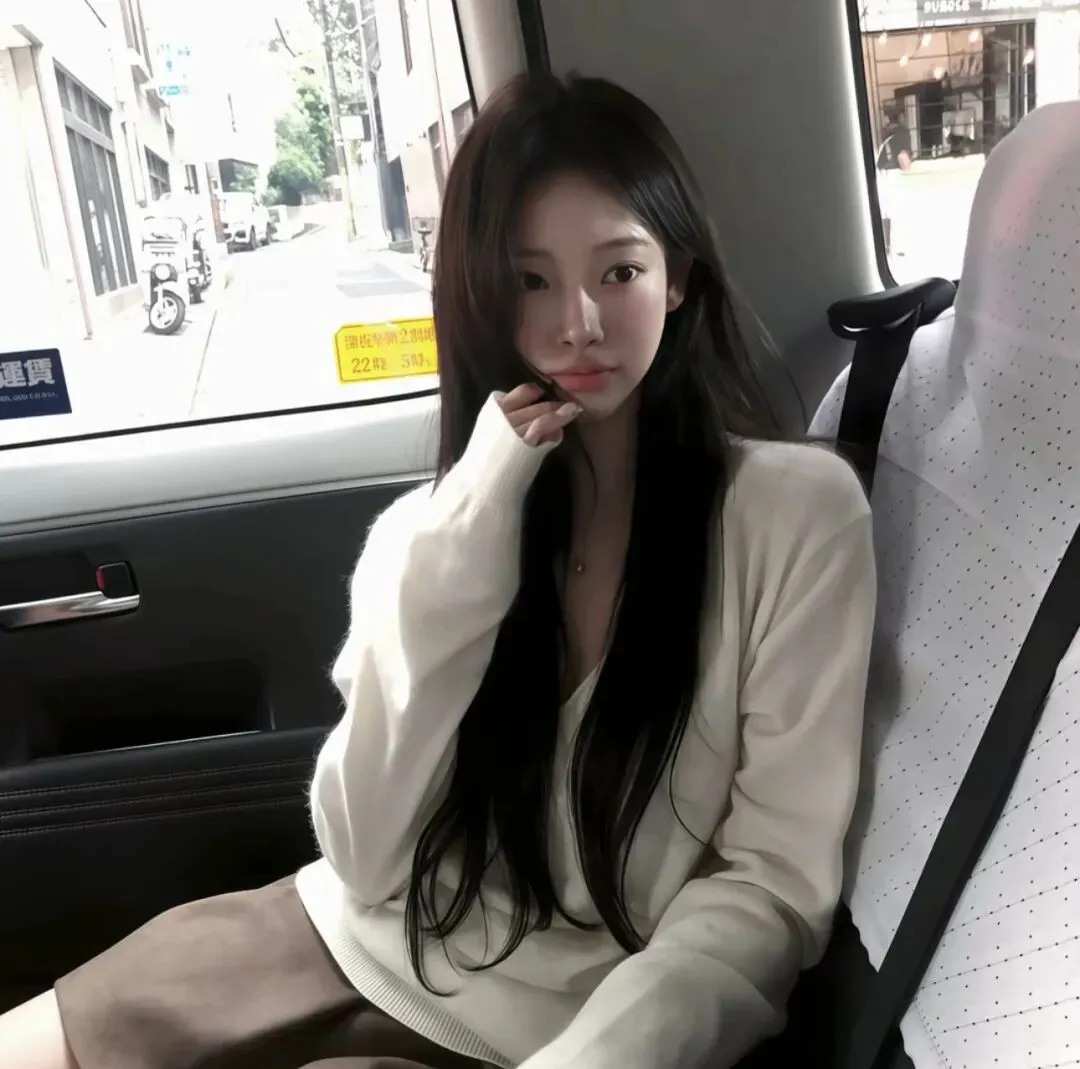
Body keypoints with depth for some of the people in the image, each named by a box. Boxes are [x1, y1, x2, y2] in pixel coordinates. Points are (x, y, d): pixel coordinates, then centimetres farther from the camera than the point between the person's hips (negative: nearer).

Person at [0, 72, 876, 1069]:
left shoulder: (799, 507, -12)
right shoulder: (433, 521, 2)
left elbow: (774, 885, -11)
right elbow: (365, 859, -7)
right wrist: (460, 552, -16)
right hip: (352, 942, 5)